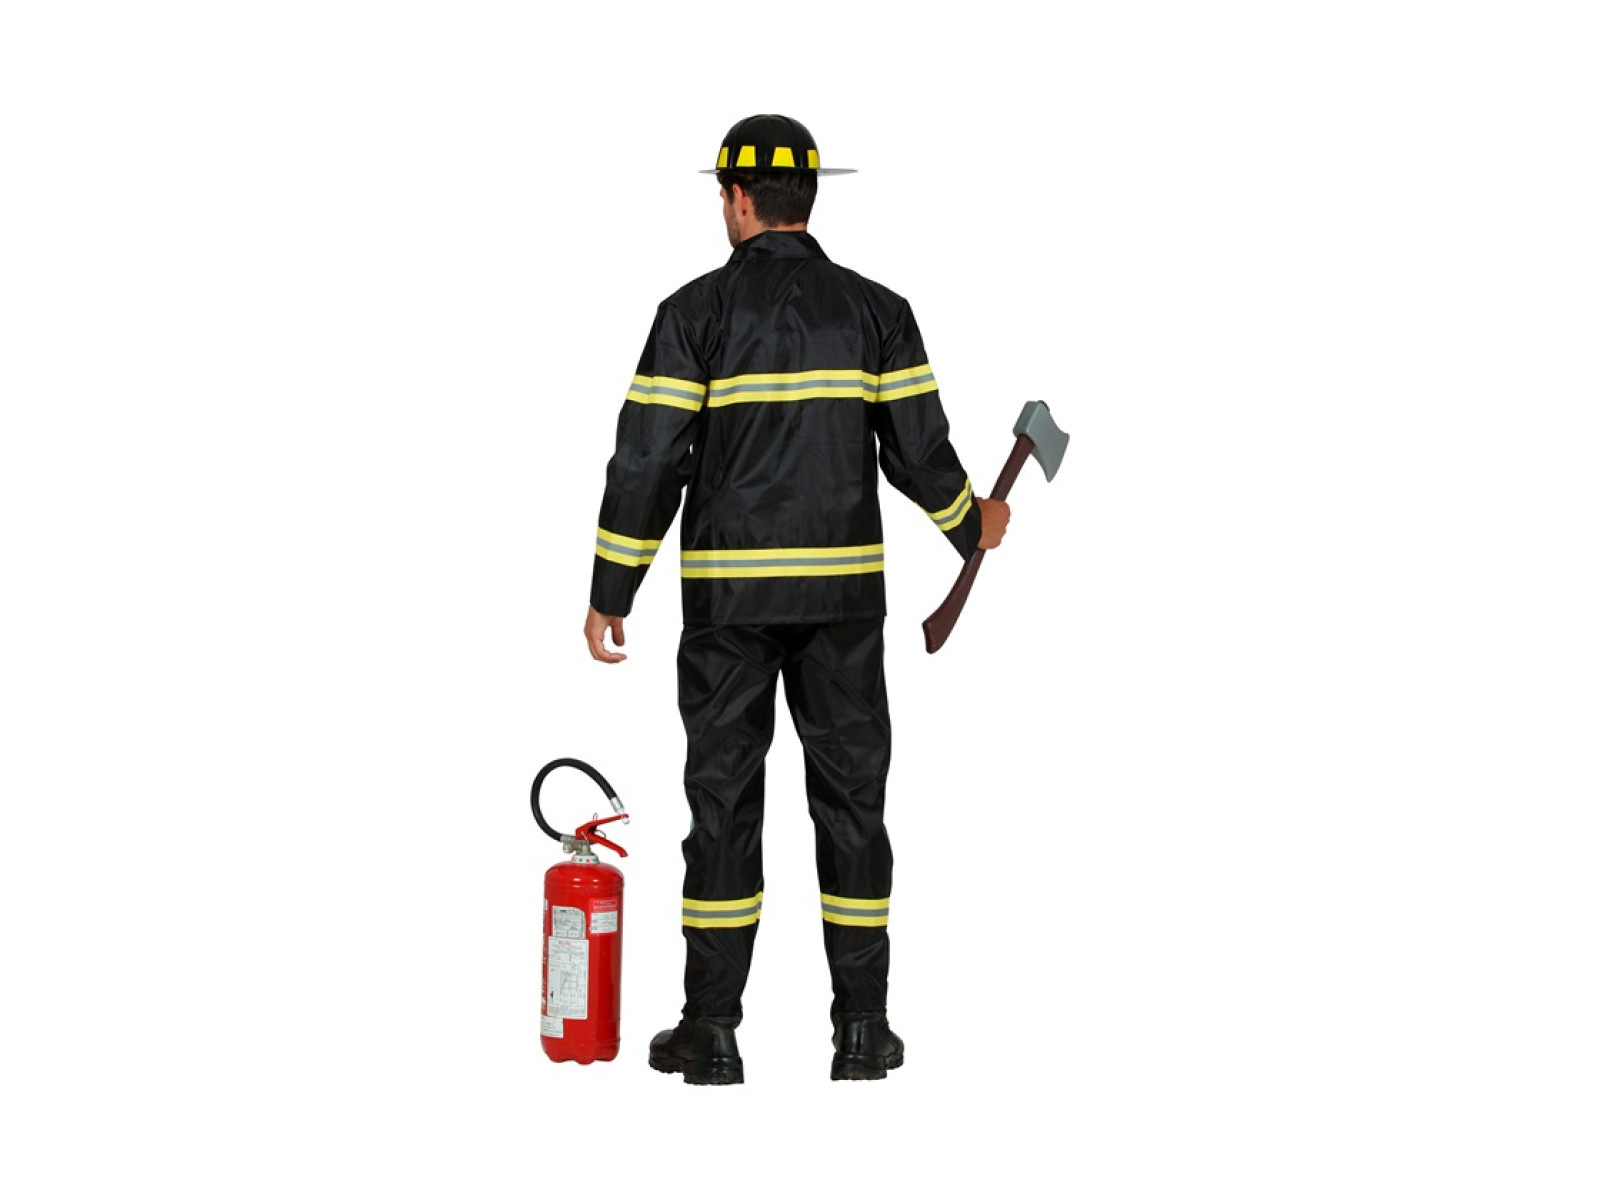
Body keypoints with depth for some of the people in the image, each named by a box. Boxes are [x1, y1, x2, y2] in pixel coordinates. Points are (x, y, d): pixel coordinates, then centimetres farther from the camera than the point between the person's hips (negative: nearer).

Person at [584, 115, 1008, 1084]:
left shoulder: (695, 313, -5)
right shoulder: (876, 311, 1)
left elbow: (648, 463, -7)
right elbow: (919, 454, 0)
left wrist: (610, 594, 1)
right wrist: (973, 526, 21)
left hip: (727, 595, -1)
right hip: (843, 589, 1)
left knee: (723, 799, 5)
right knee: (851, 799, 7)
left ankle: (712, 1033, 7)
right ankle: (862, 1030, 8)